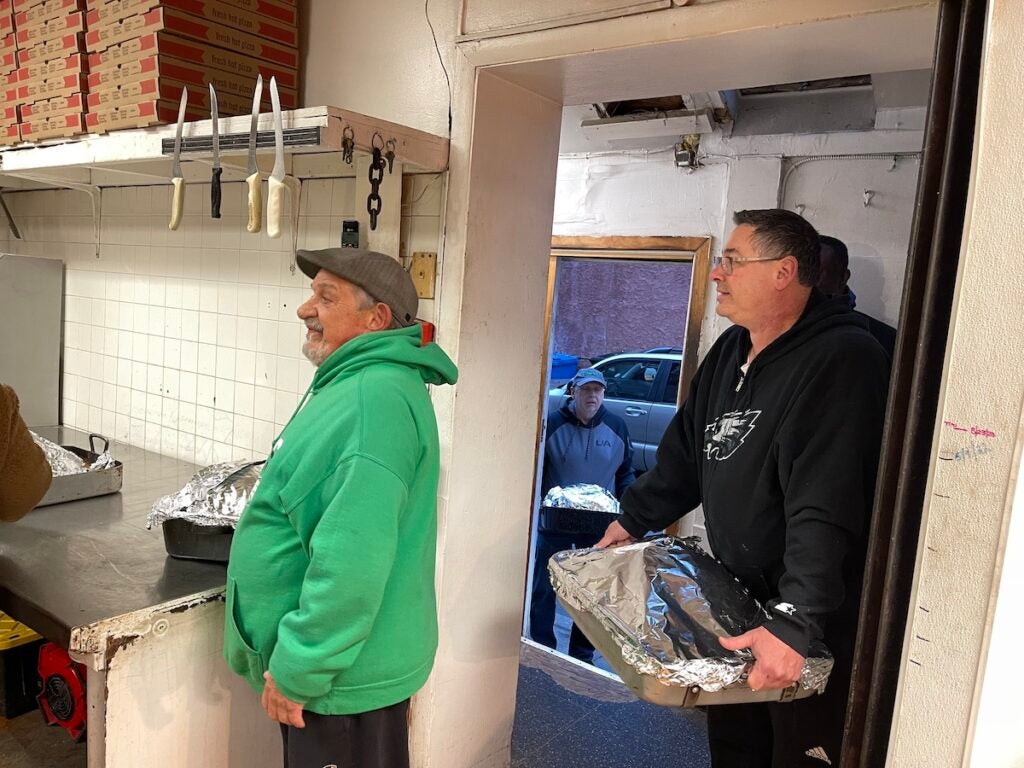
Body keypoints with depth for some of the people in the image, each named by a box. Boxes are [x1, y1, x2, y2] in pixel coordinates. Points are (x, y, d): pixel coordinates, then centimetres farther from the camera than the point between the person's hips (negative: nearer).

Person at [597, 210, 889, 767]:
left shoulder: (840, 360, -23)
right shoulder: (731, 350, 5)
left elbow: (825, 510, -32)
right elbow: (685, 453, 15)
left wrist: (794, 624, -37)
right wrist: (633, 521, 15)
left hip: (819, 625, -8)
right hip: (739, 598, 8)